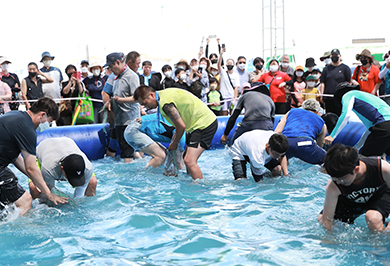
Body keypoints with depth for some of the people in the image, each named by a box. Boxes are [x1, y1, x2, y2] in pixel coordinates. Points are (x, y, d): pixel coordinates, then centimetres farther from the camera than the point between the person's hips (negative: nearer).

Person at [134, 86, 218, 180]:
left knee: (189, 161, -18)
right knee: (188, 158, 17)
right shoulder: (164, 94, 11)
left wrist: (174, 143, -2)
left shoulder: (165, 103, -21)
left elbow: (181, 126, -18)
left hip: (204, 123, -11)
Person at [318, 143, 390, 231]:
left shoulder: (382, 168, -40)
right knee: (321, 219, -8)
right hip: (351, 201, 2)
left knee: (373, 218, -34)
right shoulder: (333, 187, -36)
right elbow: (326, 220, -27)